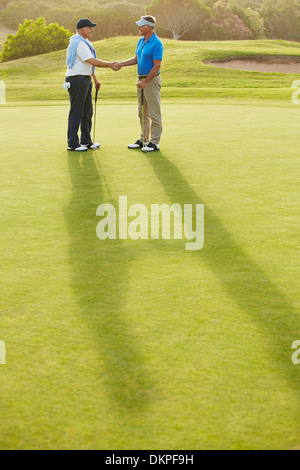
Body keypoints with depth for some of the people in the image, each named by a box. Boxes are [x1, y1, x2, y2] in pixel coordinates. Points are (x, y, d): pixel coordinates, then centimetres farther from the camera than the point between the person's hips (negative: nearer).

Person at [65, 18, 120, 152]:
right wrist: (110, 65, -15)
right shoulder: (79, 43, -17)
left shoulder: (84, 42, 17)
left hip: (85, 80, 11)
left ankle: (86, 141, 23)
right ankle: (72, 143, 1)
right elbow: (92, 61, -22)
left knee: (87, 112, 14)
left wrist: (95, 79, 22)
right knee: (76, 113, -5)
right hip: (77, 80, -11)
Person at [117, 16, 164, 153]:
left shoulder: (156, 43, -16)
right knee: (143, 112, 13)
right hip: (142, 80, 9)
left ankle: (155, 143, 0)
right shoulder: (141, 41, 12)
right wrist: (120, 64, 9)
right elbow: (136, 59, 21)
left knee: (154, 113, -4)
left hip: (152, 80, -9)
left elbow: (157, 66, -19)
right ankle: (143, 140, 21)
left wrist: (145, 81, -18)